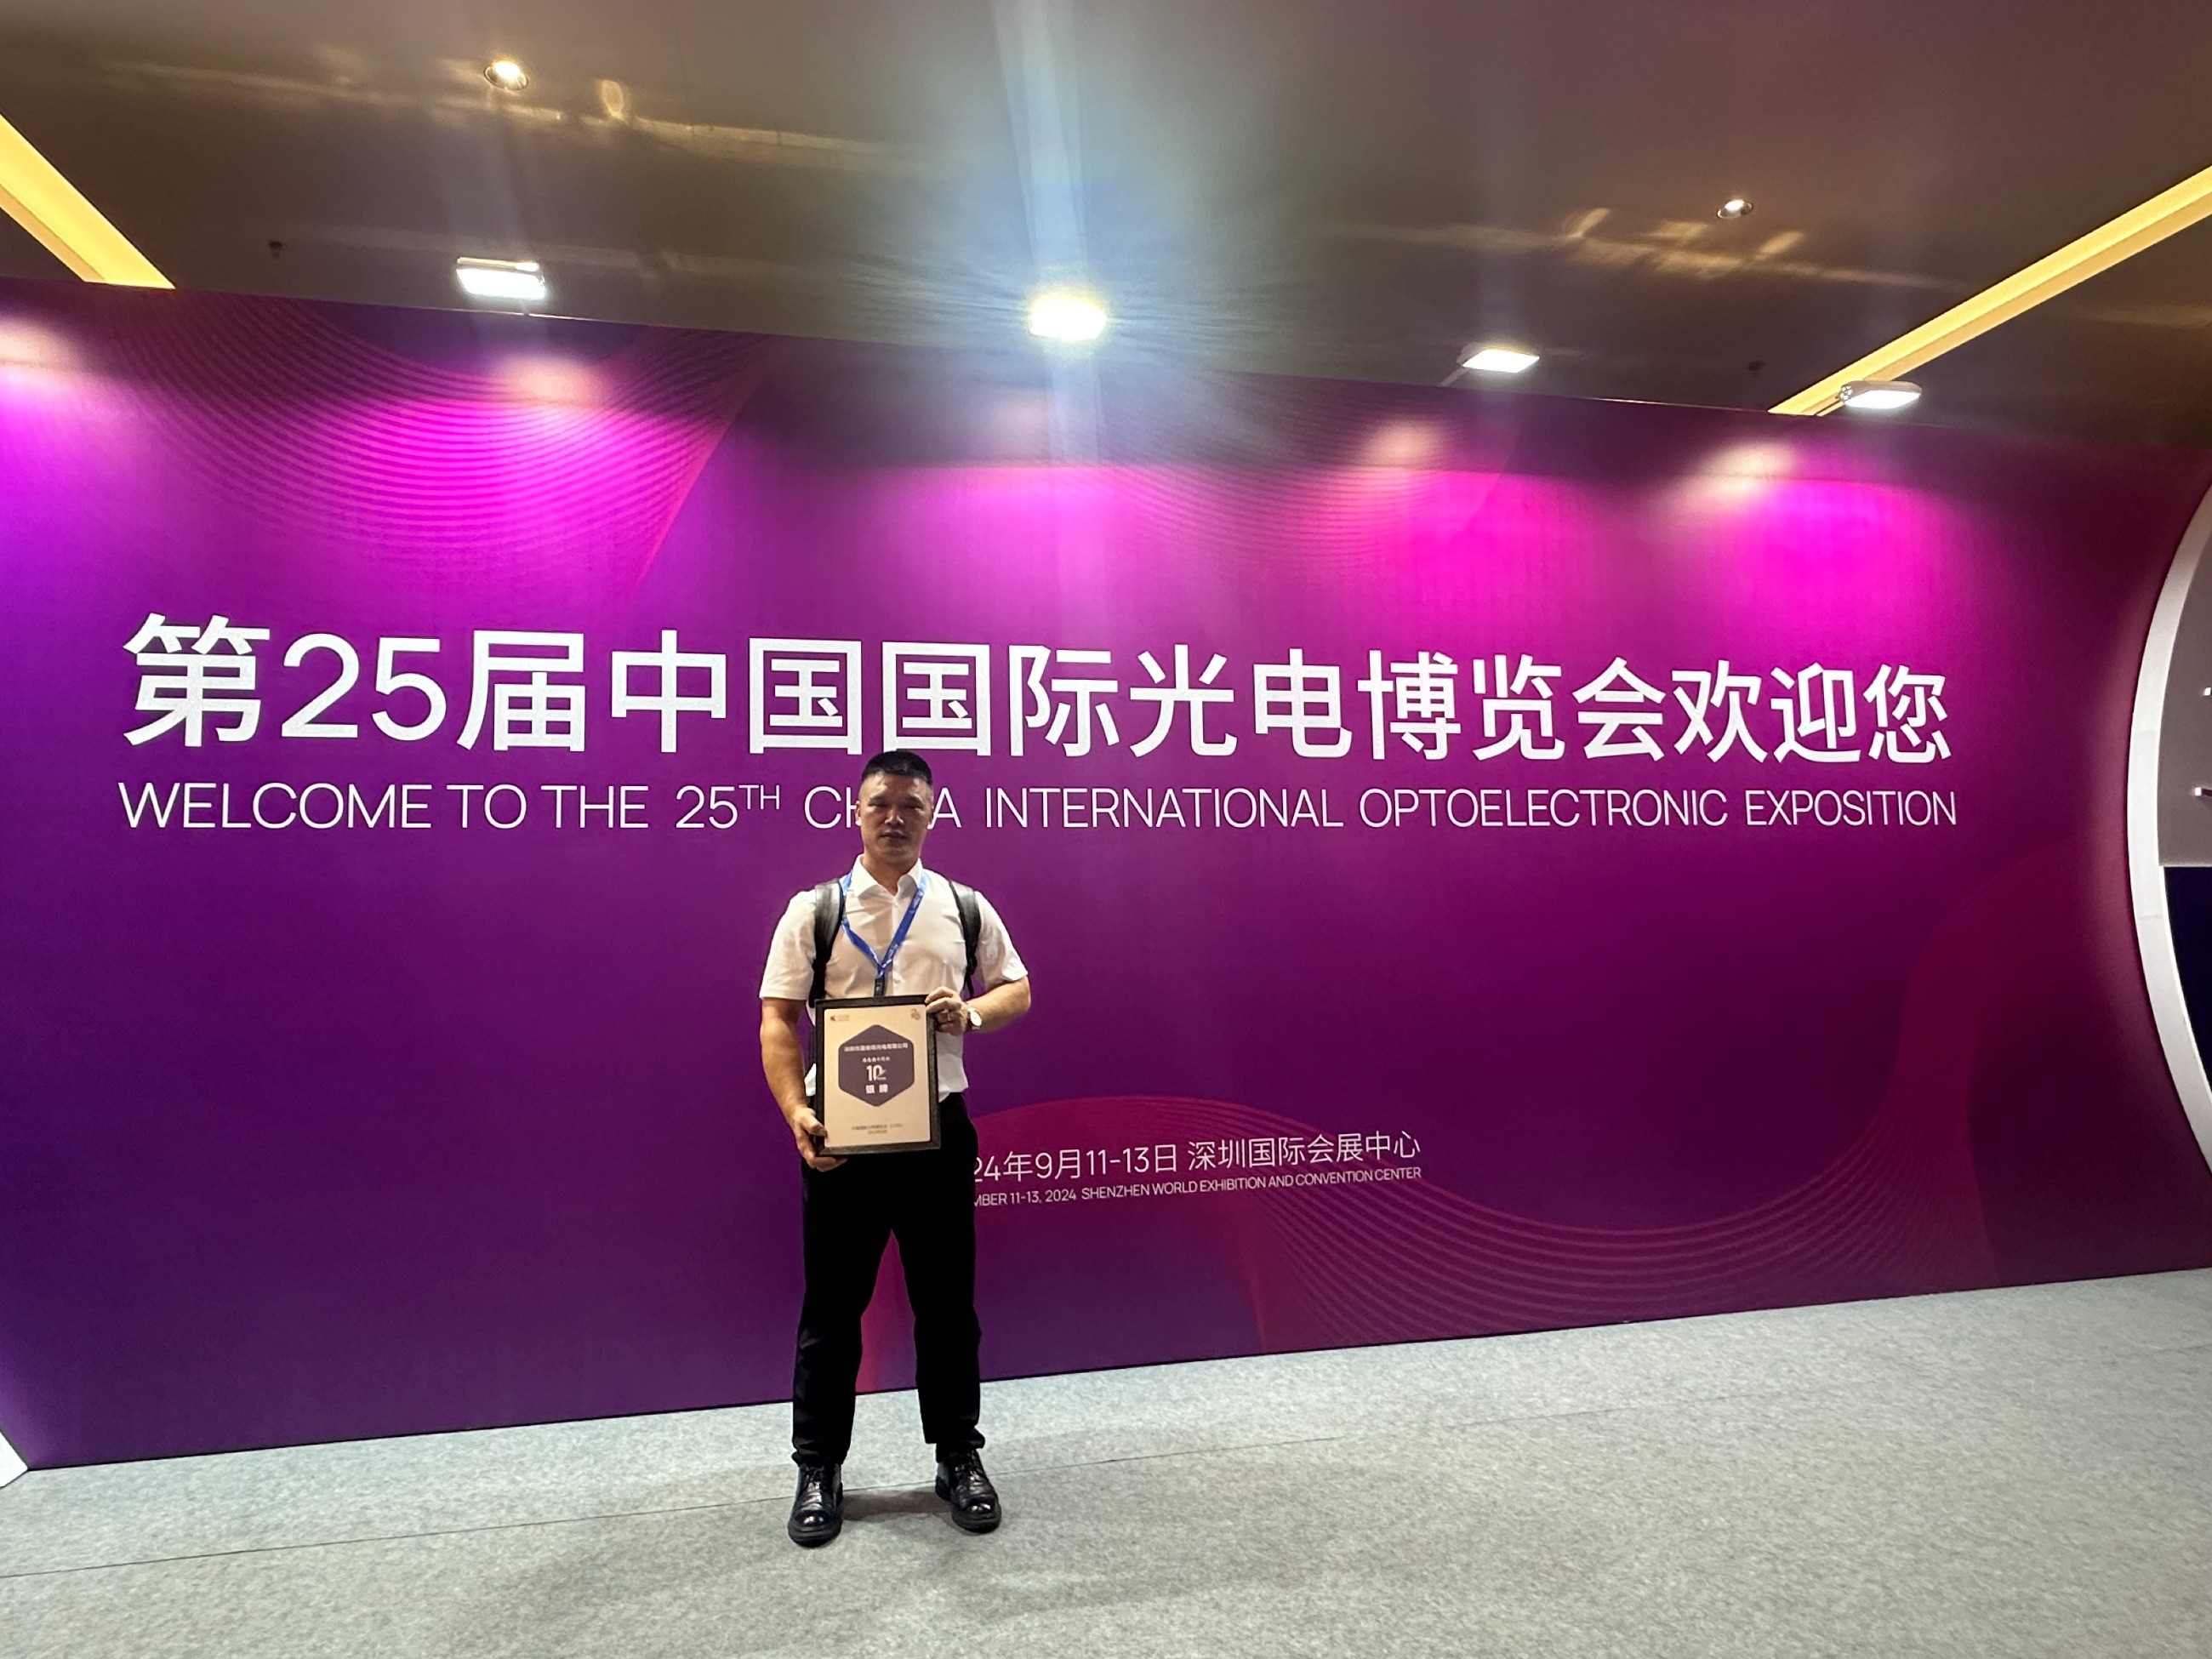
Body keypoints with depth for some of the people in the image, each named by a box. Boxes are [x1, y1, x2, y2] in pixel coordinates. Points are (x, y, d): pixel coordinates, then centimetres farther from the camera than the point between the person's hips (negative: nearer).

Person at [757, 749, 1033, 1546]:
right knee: (832, 1306, 10)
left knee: (947, 1302, 12)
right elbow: (778, 1019, -4)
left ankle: (959, 1456, 30)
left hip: (937, 1126, 2)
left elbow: (1017, 990, 11)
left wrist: (973, 1011, -11)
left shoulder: (966, 909, 6)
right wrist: (796, 1111, -17)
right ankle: (819, 1469, 27)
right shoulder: (815, 912, 0)